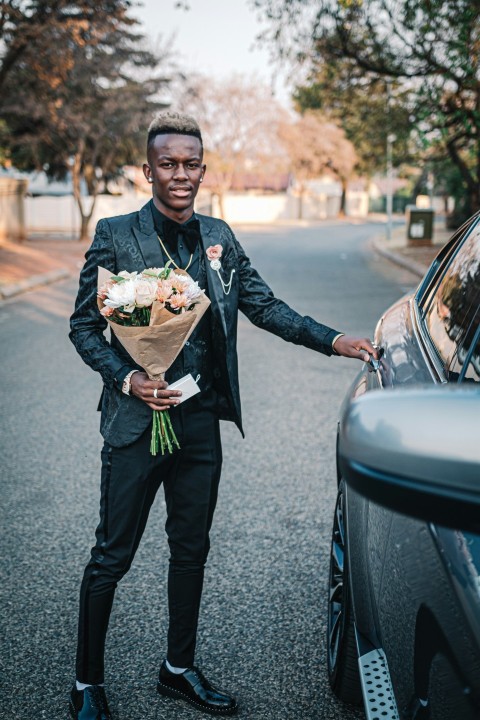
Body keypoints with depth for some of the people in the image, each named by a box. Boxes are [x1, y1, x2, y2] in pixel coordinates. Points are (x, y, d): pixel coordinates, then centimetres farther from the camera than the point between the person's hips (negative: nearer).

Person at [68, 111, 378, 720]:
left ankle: (179, 669, 35)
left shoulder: (218, 237, 7)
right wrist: (127, 379, -17)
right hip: (137, 419, -4)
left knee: (191, 550, 16)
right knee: (112, 556, 5)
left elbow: (263, 305, 9)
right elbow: (83, 326, -3)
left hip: (201, 421, 5)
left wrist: (332, 341, -1)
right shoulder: (116, 235, -5)